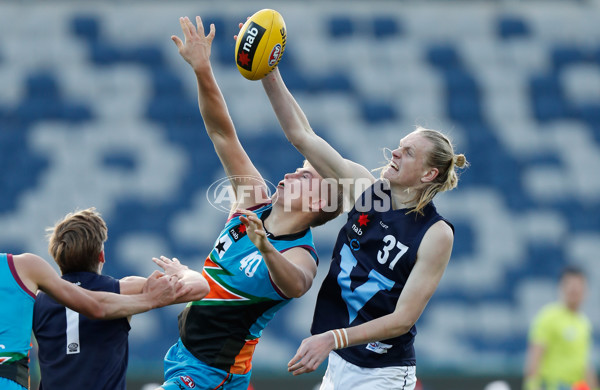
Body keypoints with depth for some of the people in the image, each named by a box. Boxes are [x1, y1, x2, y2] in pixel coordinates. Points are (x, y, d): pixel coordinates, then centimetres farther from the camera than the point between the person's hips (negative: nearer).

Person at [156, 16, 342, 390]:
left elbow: (296, 284, -46)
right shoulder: (257, 204, 0)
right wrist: (202, 69, -12)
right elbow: (222, 133, -2)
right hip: (184, 352, 8)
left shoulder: (300, 256, -20)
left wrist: (267, 250, -66)